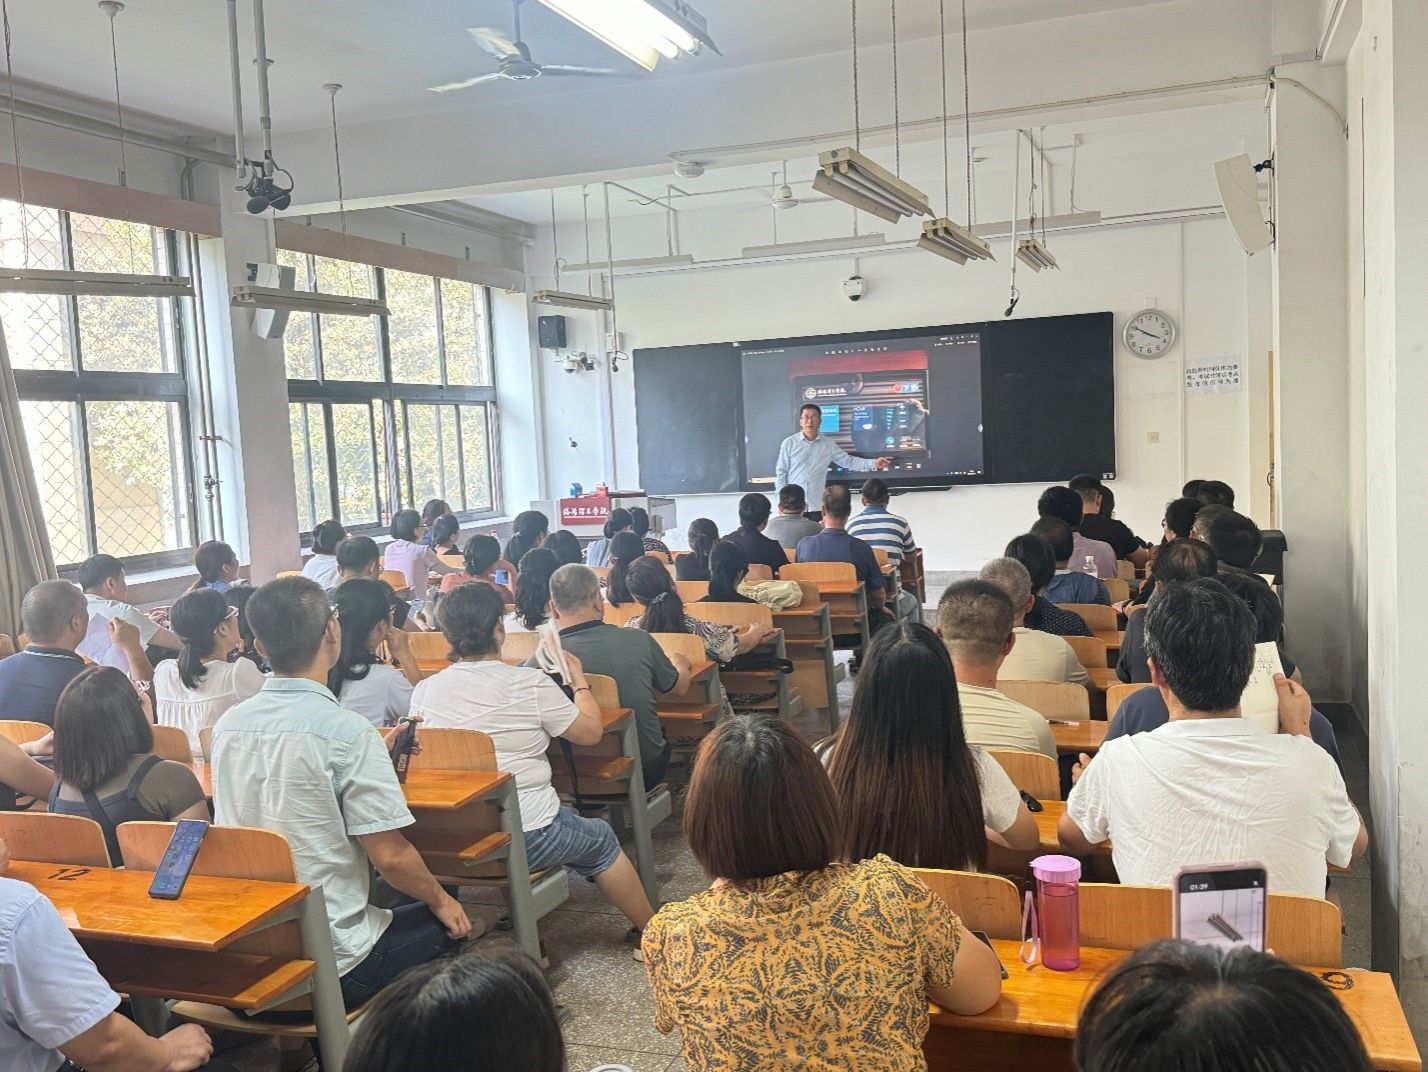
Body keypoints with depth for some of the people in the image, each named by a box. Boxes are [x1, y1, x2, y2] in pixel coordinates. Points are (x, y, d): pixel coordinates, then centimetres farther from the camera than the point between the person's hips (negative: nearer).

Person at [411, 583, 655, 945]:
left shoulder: (425, 690, -2)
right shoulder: (530, 684, -14)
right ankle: (652, 932, 33)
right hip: (524, 837, -5)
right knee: (601, 840, 21)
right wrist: (579, 681, 15)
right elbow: (591, 731, -3)